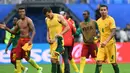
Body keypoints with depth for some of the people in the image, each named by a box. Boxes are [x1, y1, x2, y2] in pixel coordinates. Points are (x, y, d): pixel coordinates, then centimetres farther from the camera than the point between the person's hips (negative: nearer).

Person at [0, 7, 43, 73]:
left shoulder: (28, 20, -9)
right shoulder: (18, 22, 12)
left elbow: (33, 31, -12)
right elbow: (14, 32, 21)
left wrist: (31, 40, -24)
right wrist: (6, 28, 8)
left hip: (27, 40, -7)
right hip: (20, 40, 7)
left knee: (27, 57, -8)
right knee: (17, 57, 1)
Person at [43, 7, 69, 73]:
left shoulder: (59, 17, -7)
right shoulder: (47, 20, 11)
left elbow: (67, 27, -6)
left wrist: (61, 33, -19)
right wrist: (48, 38, 5)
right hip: (52, 41, 7)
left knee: (53, 58, -16)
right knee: (56, 59, 11)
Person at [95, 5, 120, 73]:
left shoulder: (110, 19, -10)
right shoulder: (98, 21, 9)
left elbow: (113, 32, -19)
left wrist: (106, 41, -29)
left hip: (110, 44, -5)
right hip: (102, 44, 5)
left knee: (113, 62, 4)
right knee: (99, 61, -8)